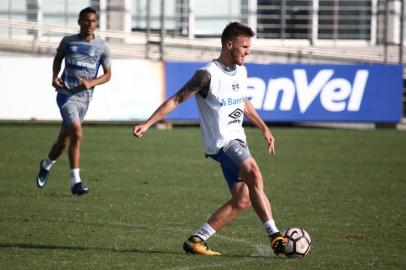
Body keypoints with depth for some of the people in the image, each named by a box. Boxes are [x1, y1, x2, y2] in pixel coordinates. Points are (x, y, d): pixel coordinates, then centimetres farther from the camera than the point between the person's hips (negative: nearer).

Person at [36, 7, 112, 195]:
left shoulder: (102, 47, 2)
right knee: (77, 133, -22)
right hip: (66, 93, -3)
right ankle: (75, 182, -13)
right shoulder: (68, 41, 2)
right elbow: (58, 58, 22)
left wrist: (91, 83, -11)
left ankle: (46, 165, 35)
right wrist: (55, 76, 4)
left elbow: (107, 75, 8)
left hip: (84, 97, 3)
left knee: (64, 140, 8)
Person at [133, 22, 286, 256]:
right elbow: (177, 99, -12)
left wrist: (264, 128, 31)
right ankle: (275, 236, -33)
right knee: (254, 175, -30)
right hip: (221, 142, -9)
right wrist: (148, 124, -17)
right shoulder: (208, 75, -14)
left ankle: (196, 240, 9)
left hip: (238, 140, 9)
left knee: (242, 201, 2)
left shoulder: (241, 72, 10)